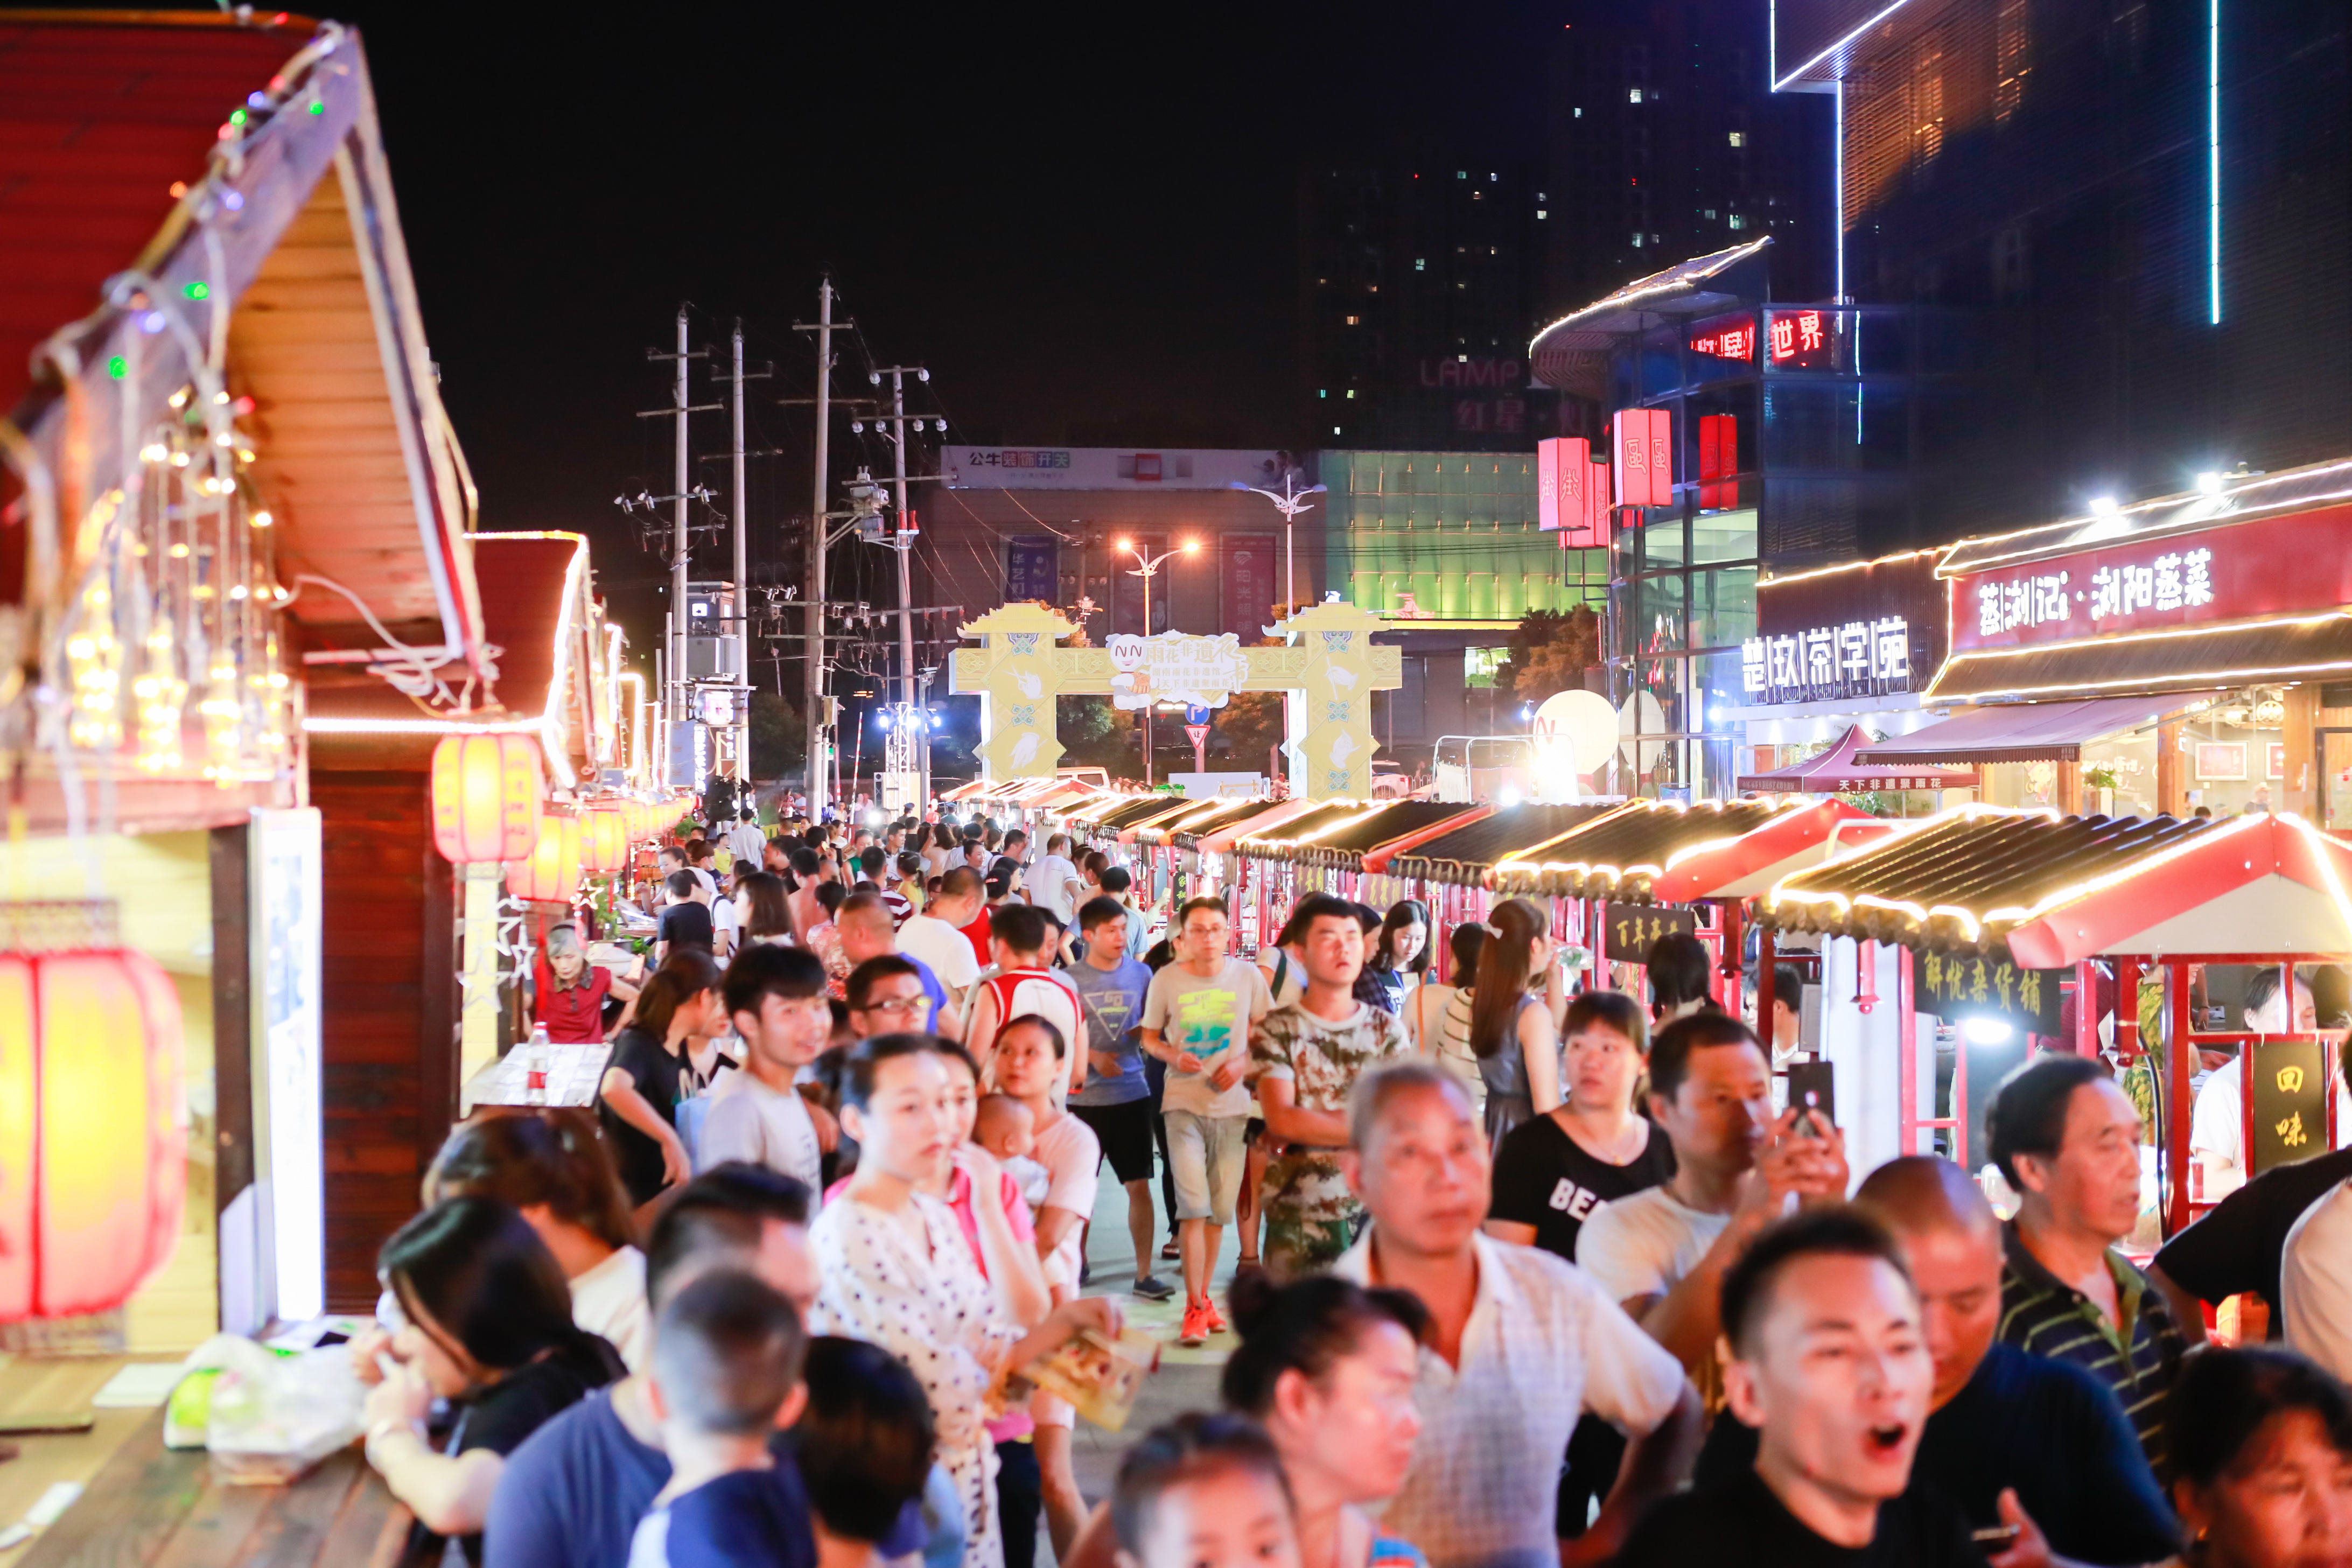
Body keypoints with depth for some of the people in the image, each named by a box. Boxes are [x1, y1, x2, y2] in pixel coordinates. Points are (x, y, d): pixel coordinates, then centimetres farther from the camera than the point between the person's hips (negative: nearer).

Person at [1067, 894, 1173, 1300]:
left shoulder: (1140, 974, 5)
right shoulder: (1071, 979, -4)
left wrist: (1146, 1031, -7)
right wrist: (1092, 1056, -16)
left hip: (1132, 1094, 2)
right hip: (1085, 1096, -2)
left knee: (1140, 1186, -1)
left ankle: (1144, 1273, 4)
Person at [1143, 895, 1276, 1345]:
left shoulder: (1247, 976, -1)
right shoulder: (1167, 980, -4)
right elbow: (1149, 1036, 7)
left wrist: (1243, 1062, -8)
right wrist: (1174, 1056, -13)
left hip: (1232, 1104, 2)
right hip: (1183, 1102, -2)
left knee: (1220, 1209, 9)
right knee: (1193, 1206, -12)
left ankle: (1204, 1297, 25)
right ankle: (1195, 1308, -5)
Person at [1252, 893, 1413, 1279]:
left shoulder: (1387, 1029, 8)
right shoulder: (1276, 1030, 1)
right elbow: (1281, 1119, -13)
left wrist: (1306, 1125, -12)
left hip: (1376, 1211, 2)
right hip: (1297, 1220, -2)